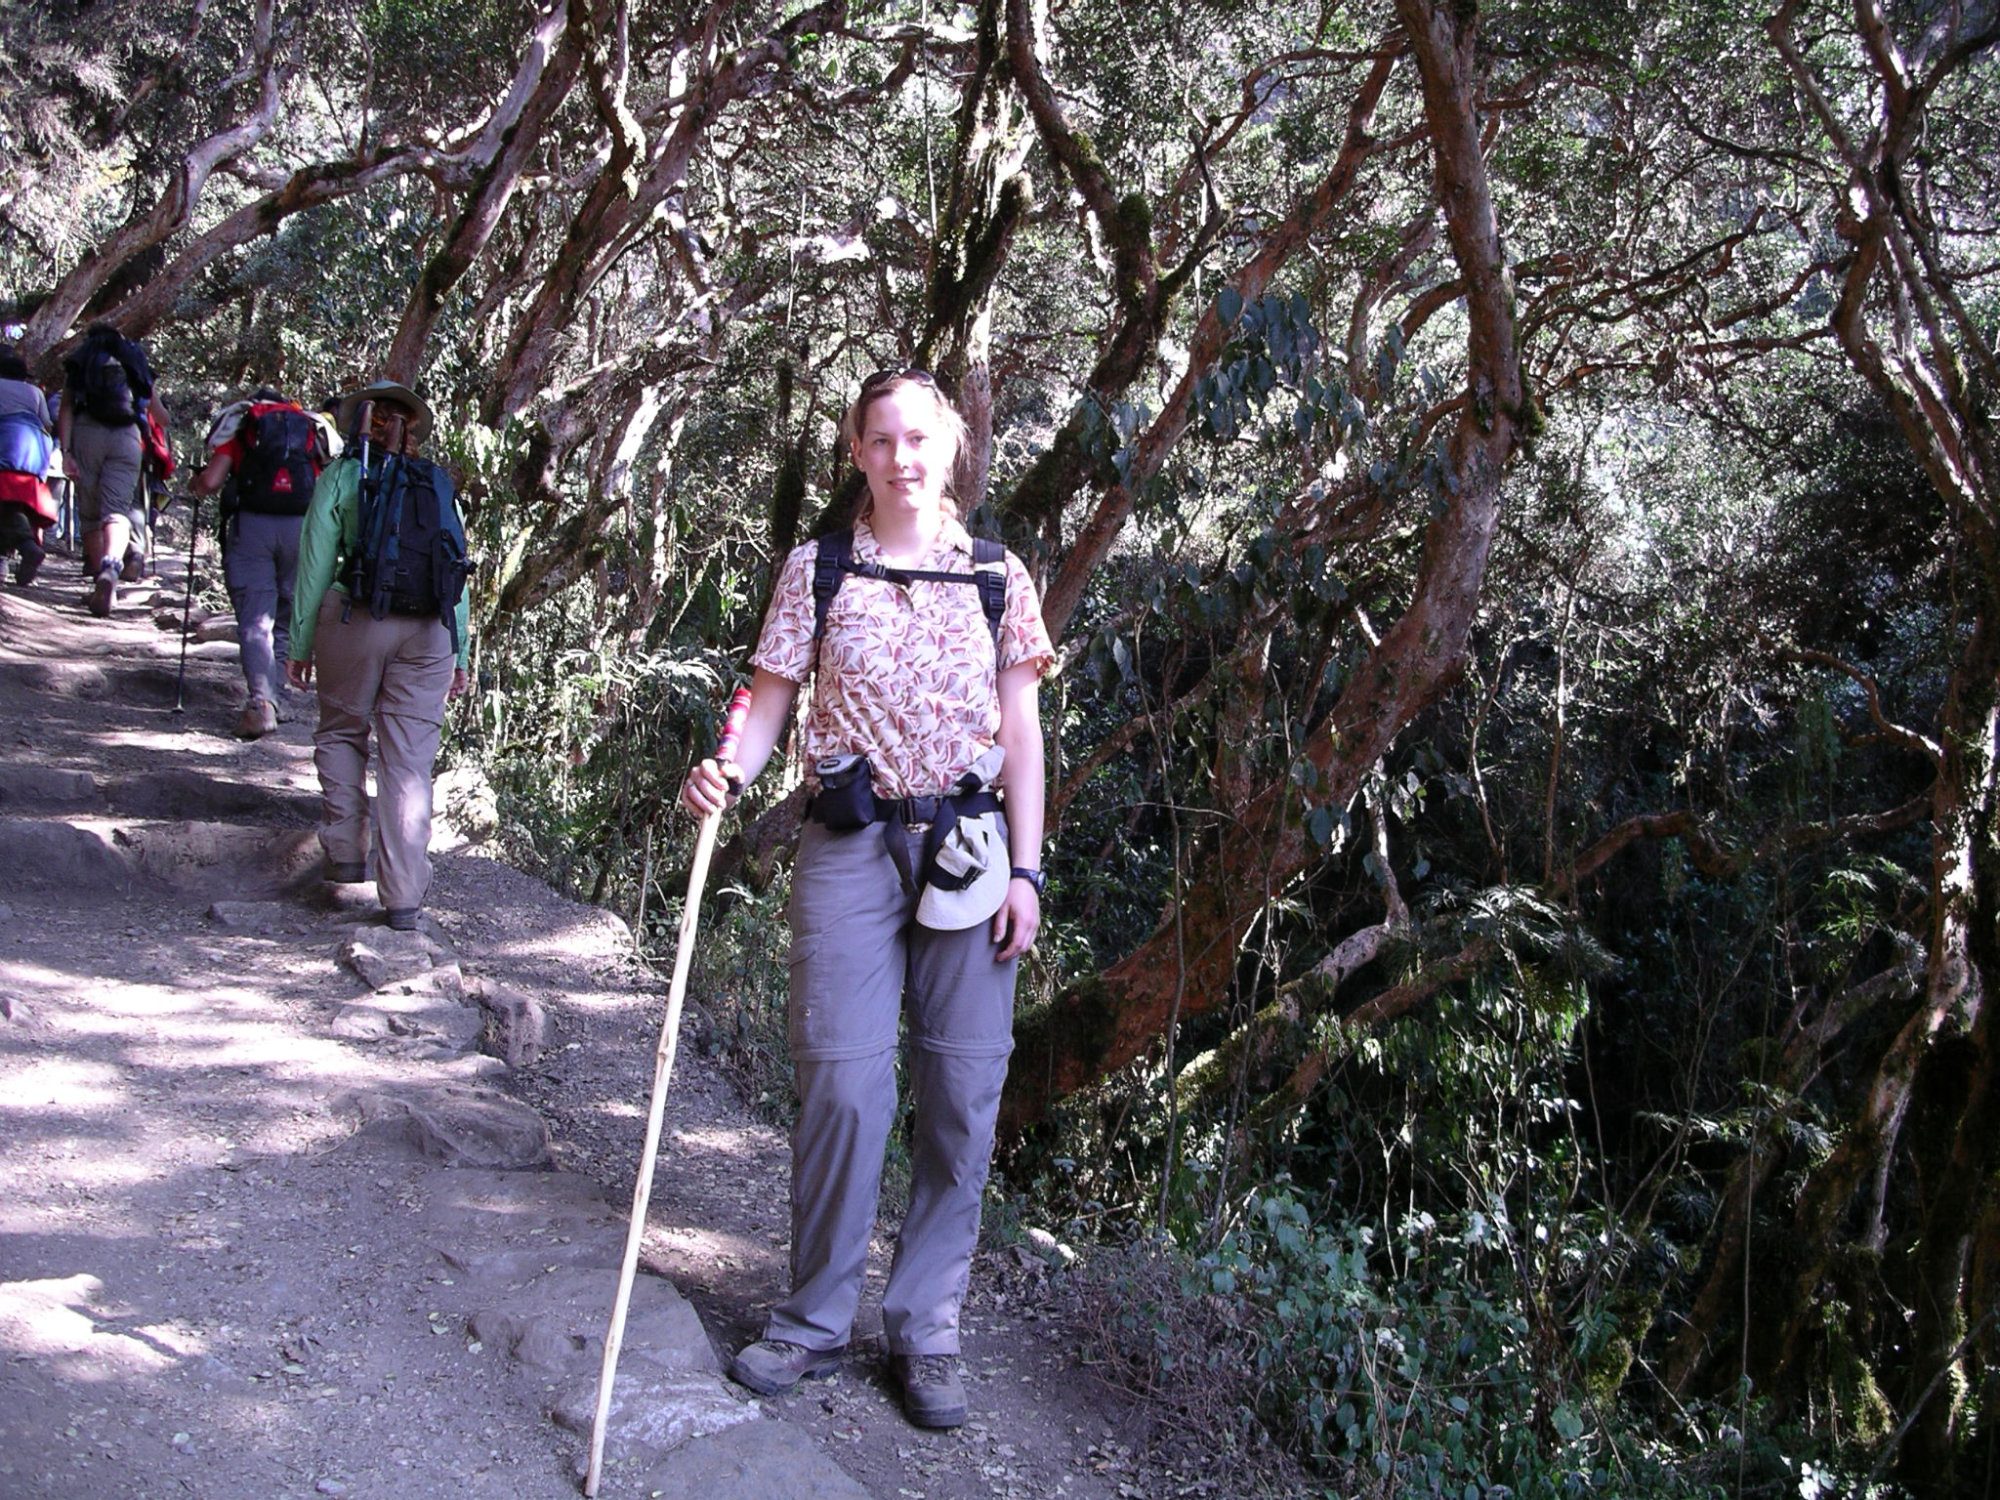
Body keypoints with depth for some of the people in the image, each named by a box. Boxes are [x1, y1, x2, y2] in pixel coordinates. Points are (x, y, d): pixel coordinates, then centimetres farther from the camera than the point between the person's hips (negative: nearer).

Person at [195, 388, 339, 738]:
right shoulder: (315, 426, 22)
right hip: (304, 526, 2)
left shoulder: (236, 421, 16)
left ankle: (261, 701, -17)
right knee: (286, 618, 14)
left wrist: (196, 483, 24)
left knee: (254, 621, -1)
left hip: (252, 524, -1)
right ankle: (271, 695, 11)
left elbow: (210, 482, 3)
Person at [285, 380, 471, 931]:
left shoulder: (340, 477, 6)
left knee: (341, 733, 20)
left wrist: (300, 644, 8)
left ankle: (346, 854, 13)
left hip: (355, 617, -2)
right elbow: (457, 572, 12)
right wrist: (459, 653, 15)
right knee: (410, 760, 2)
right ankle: (404, 897, 0)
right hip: (429, 631, 2)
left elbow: (315, 565, 3)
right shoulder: (438, 483, 14)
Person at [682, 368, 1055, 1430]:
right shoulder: (818, 569, 6)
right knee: (843, 1081, -4)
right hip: (849, 843, -1)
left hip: (967, 844, 1)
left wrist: (1025, 870, 0)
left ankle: (925, 1325, 16)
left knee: (963, 1089, 2)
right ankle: (816, 1316, 15)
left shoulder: (997, 575, 7)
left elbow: (1020, 729, 6)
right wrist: (728, 773, -17)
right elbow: (771, 699, 5)